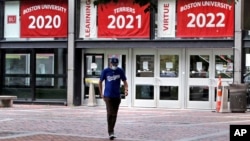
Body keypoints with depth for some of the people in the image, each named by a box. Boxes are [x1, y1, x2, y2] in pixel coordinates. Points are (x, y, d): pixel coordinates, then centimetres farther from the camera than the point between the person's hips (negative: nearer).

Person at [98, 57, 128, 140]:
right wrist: (101, 94, 4)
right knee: (110, 114, -11)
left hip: (117, 96, 3)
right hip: (108, 96, -3)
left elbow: (124, 81, 7)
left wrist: (126, 89, -13)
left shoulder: (120, 71, 0)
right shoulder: (105, 71, -4)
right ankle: (111, 132, -9)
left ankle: (111, 131, 23)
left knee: (114, 114, 9)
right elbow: (100, 82, 6)